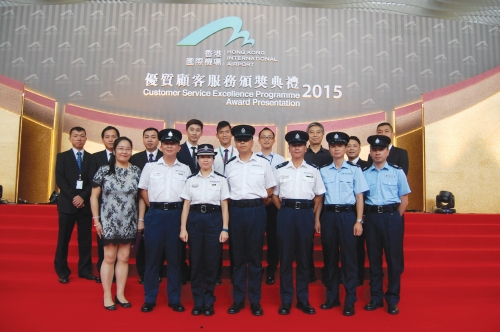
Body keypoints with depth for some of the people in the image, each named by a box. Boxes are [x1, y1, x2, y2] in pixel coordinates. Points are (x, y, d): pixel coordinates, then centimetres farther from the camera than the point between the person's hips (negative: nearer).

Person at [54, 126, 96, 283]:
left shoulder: (91, 158, 9)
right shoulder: (62, 156, 7)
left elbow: (93, 181, 2)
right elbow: (60, 180, -3)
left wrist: (83, 197, -12)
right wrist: (73, 197, -14)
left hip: (86, 203, 1)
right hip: (67, 202, -1)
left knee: (85, 238, 4)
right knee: (64, 238, 2)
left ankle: (85, 270, 12)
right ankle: (62, 272, 10)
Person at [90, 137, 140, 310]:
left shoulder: (136, 171, 2)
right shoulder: (104, 170, -3)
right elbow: (94, 196, 0)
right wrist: (96, 219, -5)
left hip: (128, 222, 2)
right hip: (108, 221, -2)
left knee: (124, 258, 9)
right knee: (109, 258, 4)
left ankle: (120, 294, 21)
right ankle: (107, 296, 15)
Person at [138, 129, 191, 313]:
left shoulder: (185, 169, 8)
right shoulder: (150, 167, 8)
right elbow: (143, 190, 10)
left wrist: (183, 213, 0)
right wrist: (153, 207, 3)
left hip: (176, 214, 0)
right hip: (155, 214, 0)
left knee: (175, 257, 6)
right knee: (152, 256, 3)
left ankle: (174, 298, 17)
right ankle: (149, 299, 15)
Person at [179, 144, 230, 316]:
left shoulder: (220, 179, 4)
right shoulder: (191, 180, 8)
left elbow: (224, 206, 2)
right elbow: (186, 205, 6)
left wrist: (225, 229, -5)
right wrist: (183, 228, -1)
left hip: (214, 219, -1)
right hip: (195, 219, 1)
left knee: (212, 262, 3)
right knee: (195, 261, 5)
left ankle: (209, 301, 17)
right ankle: (198, 301, 18)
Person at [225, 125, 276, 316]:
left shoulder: (263, 163, 3)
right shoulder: (229, 165, 8)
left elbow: (269, 190, 8)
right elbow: (226, 191, 13)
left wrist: (256, 203, 3)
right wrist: (237, 203, 3)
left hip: (256, 211, -2)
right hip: (235, 211, 2)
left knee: (255, 257, 5)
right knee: (237, 257, 8)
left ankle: (255, 301, 16)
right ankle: (238, 299, 19)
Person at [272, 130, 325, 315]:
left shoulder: (313, 170, 7)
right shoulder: (280, 169, 5)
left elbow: (319, 195, 11)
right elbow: (274, 194, 11)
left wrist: (314, 216, 4)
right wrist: (284, 211, 4)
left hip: (306, 214, 1)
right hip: (286, 214, -1)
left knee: (304, 257, 8)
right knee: (285, 257, 3)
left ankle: (303, 300, 19)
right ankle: (286, 300, 13)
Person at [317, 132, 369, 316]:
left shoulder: (354, 169, 3)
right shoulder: (323, 171, 9)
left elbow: (359, 196, 1)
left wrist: (359, 221, -5)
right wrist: (317, 219, 6)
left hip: (347, 215, -2)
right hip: (328, 215, 3)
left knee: (349, 258, 1)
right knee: (330, 257, 10)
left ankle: (349, 301, 12)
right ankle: (332, 297, 23)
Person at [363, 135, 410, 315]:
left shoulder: (397, 172, 3)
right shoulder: (364, 174, 6)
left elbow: (404, 199, 4)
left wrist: (394, 218, 0)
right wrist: (366, 217, 0)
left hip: (391, 216, -1)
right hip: (371, 217, 2)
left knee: (394, 258, 3)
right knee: (374, 258, 9)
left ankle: (392, 300, 15)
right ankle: (376, 297, 21)